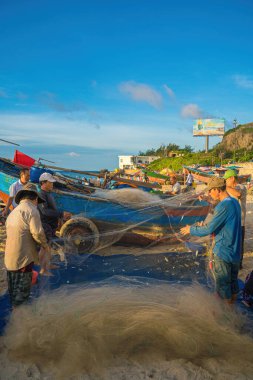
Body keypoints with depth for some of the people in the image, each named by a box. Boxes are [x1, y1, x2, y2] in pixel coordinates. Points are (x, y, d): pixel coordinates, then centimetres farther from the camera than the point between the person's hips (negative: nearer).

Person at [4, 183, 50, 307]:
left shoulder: (13, 212, 16)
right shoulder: (31, 209, -12)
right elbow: (37, 232, -19)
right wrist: (45, 245, -1)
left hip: (10, 256, 9)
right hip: (23, 257, -9)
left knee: (13, 289, 20)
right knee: (22, 287, 3)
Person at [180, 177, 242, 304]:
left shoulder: (224, 206, -24)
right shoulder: (235, 202, 4)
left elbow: (208, 229, -23)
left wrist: (191, 229, -8)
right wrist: (205, 225, 12)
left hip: (223, 252, -8)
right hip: (235, 251, 8)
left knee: (222, 283, 8)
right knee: (233, 279, 23)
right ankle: (233, 298, 39)